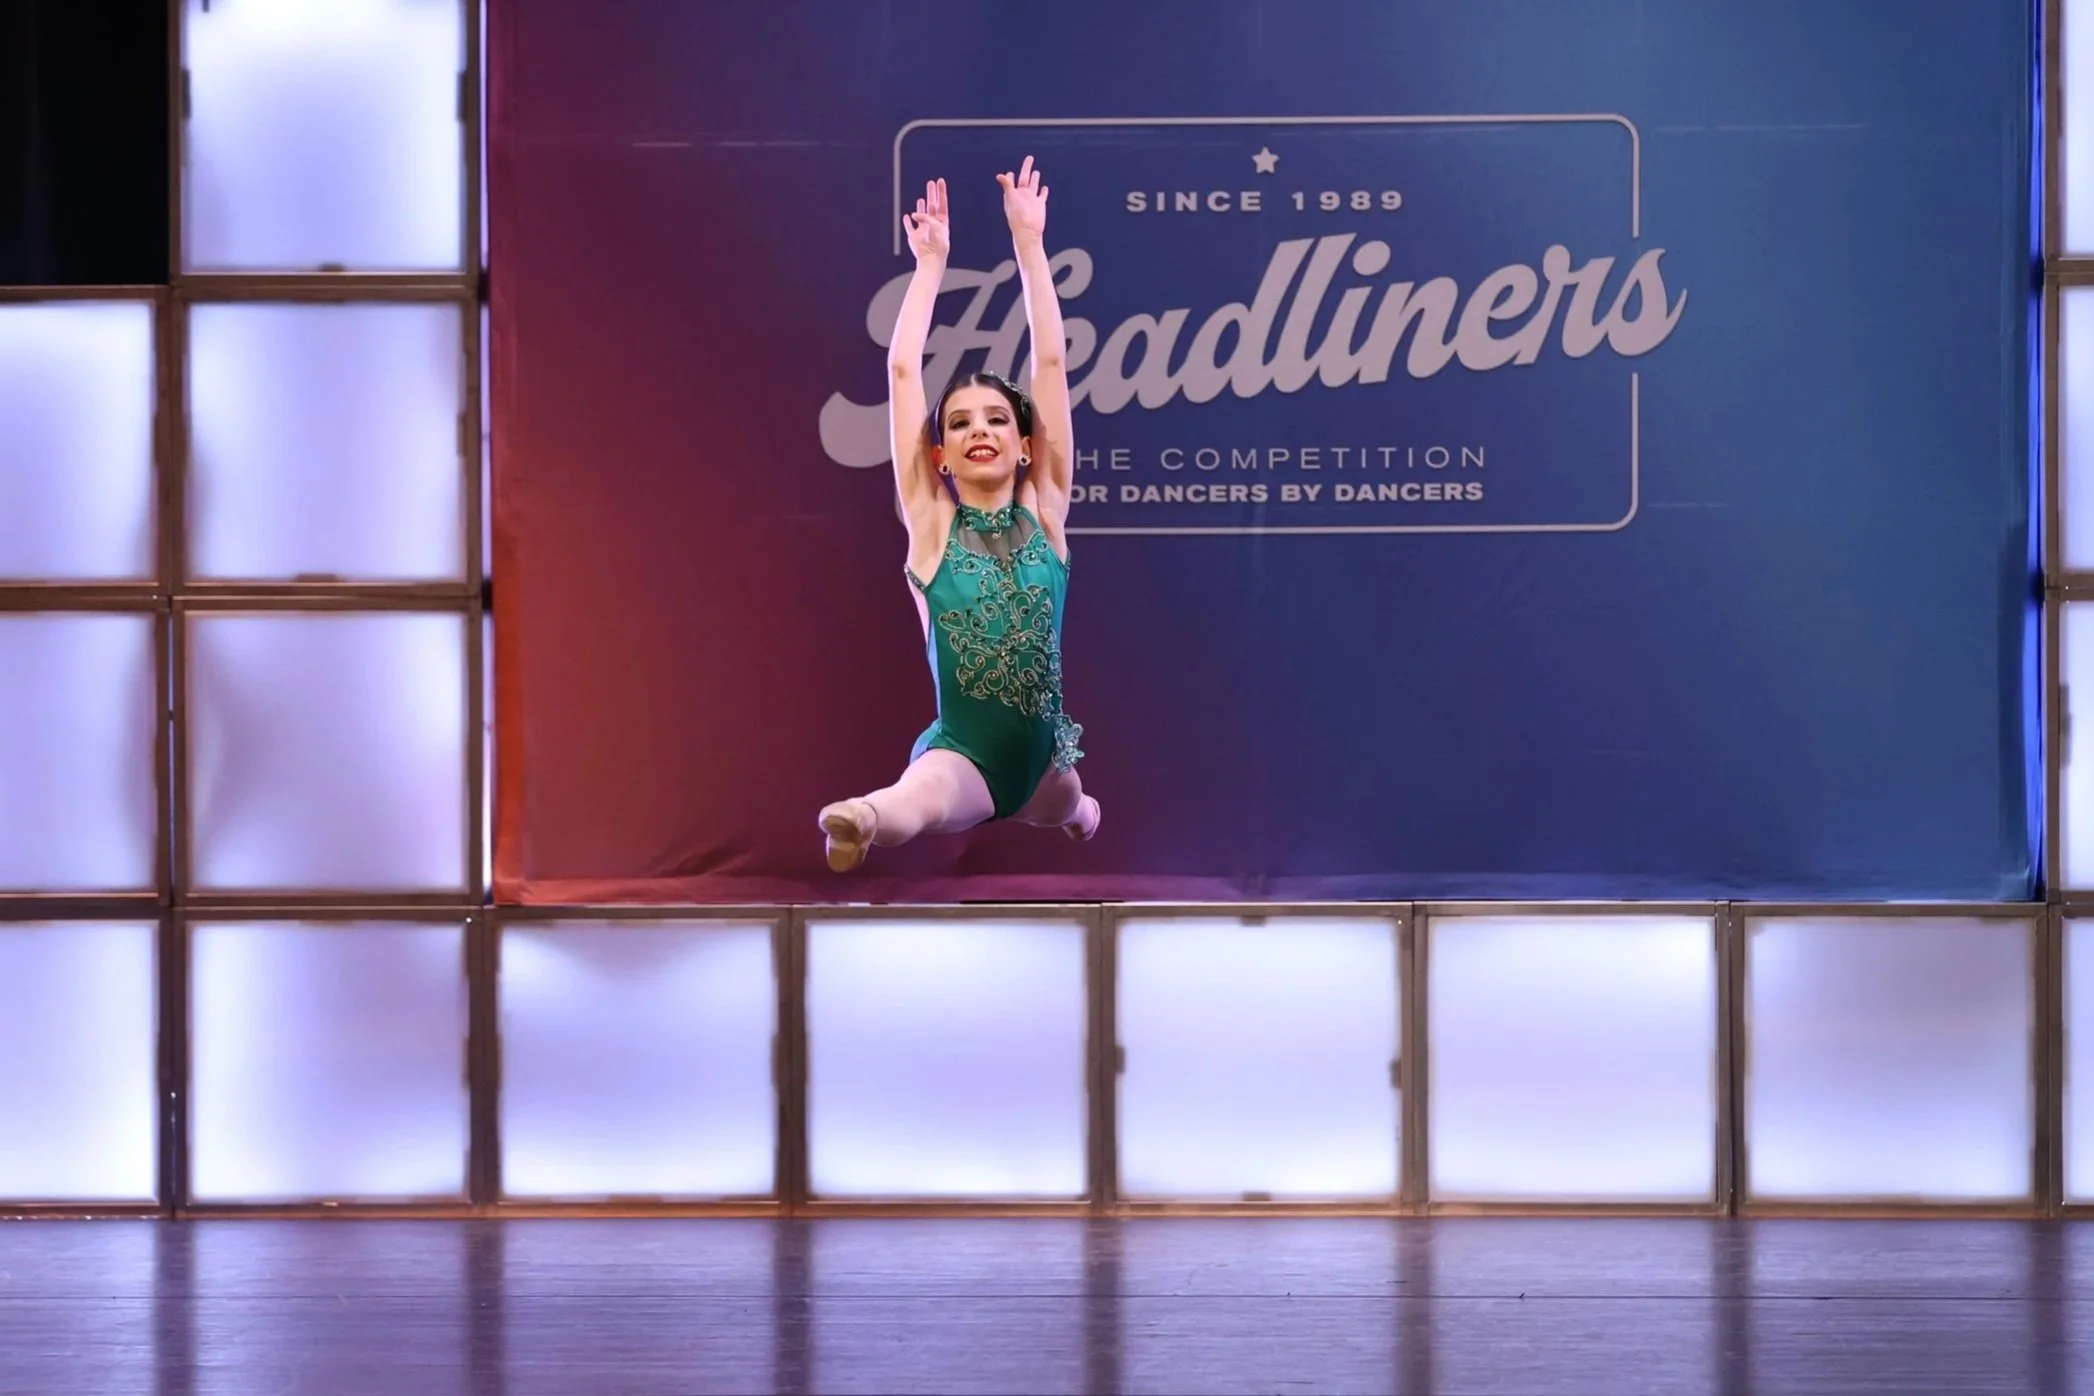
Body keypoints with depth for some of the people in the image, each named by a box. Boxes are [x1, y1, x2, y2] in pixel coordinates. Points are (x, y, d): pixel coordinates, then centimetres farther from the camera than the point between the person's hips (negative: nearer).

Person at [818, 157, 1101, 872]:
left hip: (1043, 752, 4)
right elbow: (903, 370, -7)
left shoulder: (1044, 511, 1)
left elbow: (1051, 362, -2)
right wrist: (931, 261, -3)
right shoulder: (930, 523, -4)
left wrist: (1029, 242, -2)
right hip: (961, 753, -4)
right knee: (912, 805, -39)